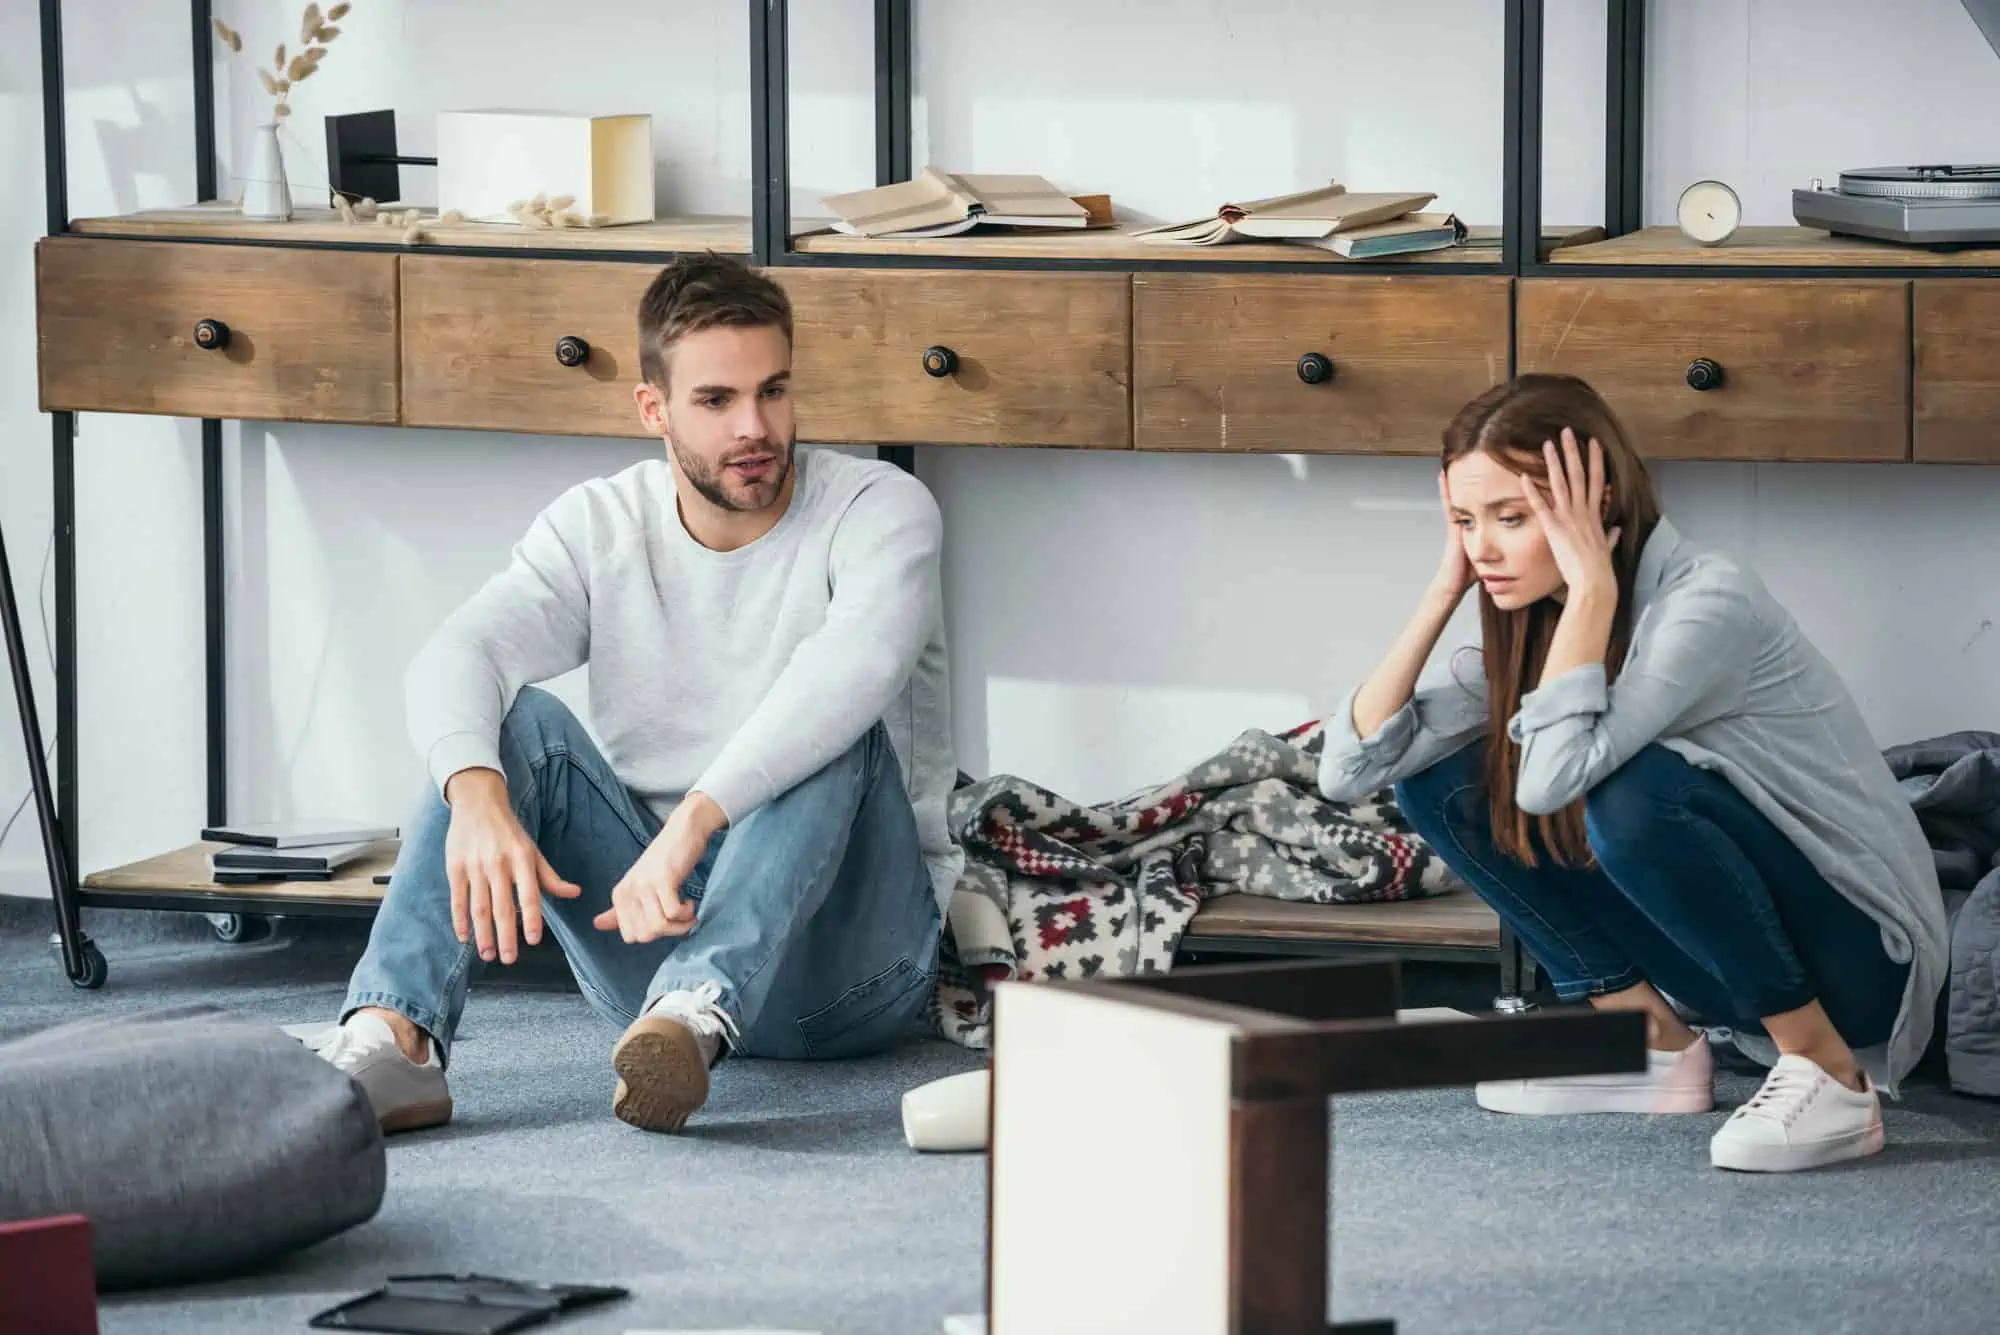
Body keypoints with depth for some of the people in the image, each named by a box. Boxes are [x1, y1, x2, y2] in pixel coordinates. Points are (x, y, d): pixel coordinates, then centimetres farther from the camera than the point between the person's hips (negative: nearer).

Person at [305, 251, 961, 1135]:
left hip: (849, 967, -3)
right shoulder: (597, 527, 3)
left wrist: (695, 820, -45)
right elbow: (455, 657, -15)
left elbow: (857, 663, -31)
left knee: (830, 731, -30)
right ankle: (392, 1037, -38)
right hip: (648, 922, 3)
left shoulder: (879, 509, -8)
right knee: (513, 717, -17)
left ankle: (694, 1014, -54)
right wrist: (477, 795, -39)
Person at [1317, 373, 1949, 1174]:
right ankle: (1656, 1044, 6)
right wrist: (1447, 587, -9)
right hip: (1708, 962, 8)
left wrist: (1592, 583, -27)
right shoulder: (1532, 624, 0)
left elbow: (1552, 776, -36)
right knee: (1442, 781, -1)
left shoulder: (1709, 601, -23)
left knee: (1634, 790, -34)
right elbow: (1350, 768, -5)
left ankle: (1829, 1077, -18)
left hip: (1861, 954, -8)